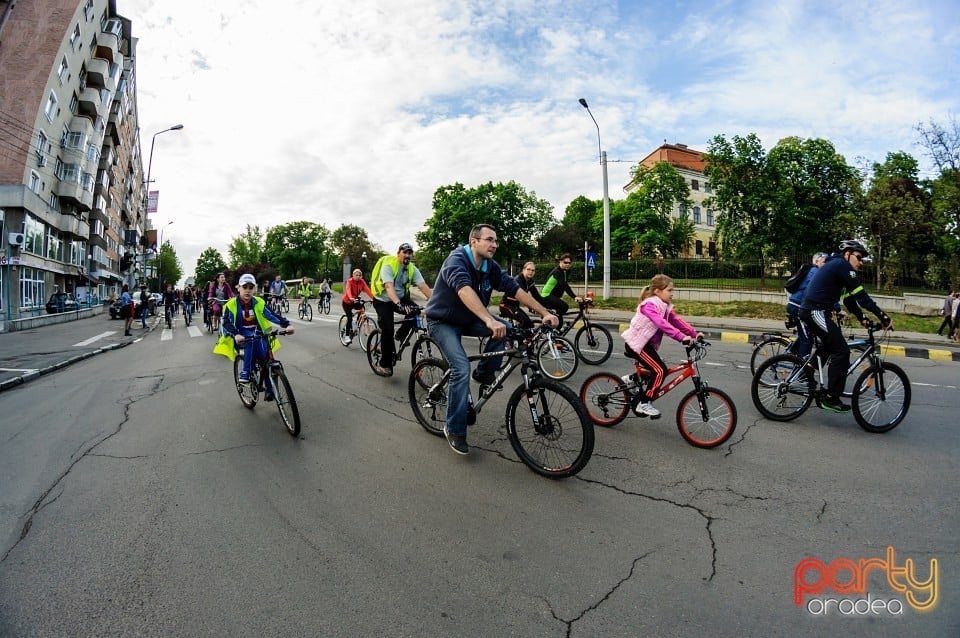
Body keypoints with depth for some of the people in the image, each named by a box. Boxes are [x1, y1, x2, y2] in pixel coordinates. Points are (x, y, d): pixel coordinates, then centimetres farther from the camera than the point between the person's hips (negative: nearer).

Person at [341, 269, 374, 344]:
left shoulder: (362, 282, -10)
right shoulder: (349, 281, -21)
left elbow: (367, 290, -24)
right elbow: (348, 290, -40)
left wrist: (374, 298, -41)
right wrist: (351, 298, -61)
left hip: (355, 301, 4)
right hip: (346, 302, -4)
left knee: (362, 307, -25)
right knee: (350, 318, -16)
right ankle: (347, 336, -2)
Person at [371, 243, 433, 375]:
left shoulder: (412, 269, -9)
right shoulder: (388, 265, -23)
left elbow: (424, 287, -19)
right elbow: (389, 287, -39)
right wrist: (398, 304, -55)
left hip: (401, 298, 5)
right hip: (383, 300, -4)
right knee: (387, 329, -17)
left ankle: (401, 335, 4)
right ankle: (385, 363, -2)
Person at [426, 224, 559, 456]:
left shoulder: (491, 267, -5)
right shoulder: (457, 260, -26)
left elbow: (515, 289, -9)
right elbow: (464, 290, -44)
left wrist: (545, 313, -20)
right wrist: (490, 320, -59)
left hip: (467, 320, 7)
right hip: (443, 322, -6)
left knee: (505, 328, -17)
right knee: (462, 369, -24)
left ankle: (485, 373, 4)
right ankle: (454, 429, -7)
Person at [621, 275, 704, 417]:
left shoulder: (665, 306, 9)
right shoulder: (649, 305, -21)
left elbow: (677, 320, 2)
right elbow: (663, 324, -34)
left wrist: (694, 333, -9)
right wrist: (682, 337, -41)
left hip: (646, 343, 9)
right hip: (635, 343, -9)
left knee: (658, 370, 10)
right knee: (660, 371, -15)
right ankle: (644, 404, -7)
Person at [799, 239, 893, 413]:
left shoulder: (837, 265, 22)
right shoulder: (843, 265, -8)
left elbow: (849, 298, 22)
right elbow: (861, 296, -13)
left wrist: (862, 318, 15)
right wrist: (883, 317, -11)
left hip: (810, 310, 10)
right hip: (816, 311, -10)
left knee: (830, 344, 27)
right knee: (841, 350, -9)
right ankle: (830, 398, -7)